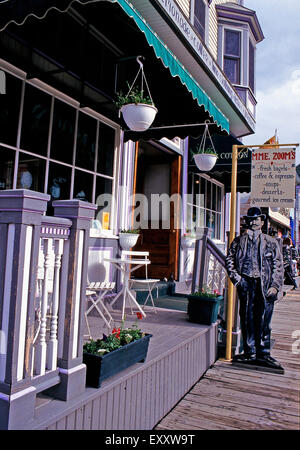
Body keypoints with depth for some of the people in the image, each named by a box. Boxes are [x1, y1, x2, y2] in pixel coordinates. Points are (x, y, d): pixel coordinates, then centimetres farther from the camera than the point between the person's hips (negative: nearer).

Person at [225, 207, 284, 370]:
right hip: (246, 284, 1)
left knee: (264, 321, 2)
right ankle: (249, 353, 16)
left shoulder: (271, 242, 10)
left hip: (265, 286, 0)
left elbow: (278, 265, 6)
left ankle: (263, 354, 14)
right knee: (247, 319, 5)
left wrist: (275, 286, -4)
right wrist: (236, 277, -2)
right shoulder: (238, 241, 12)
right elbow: (229, 260, 11)